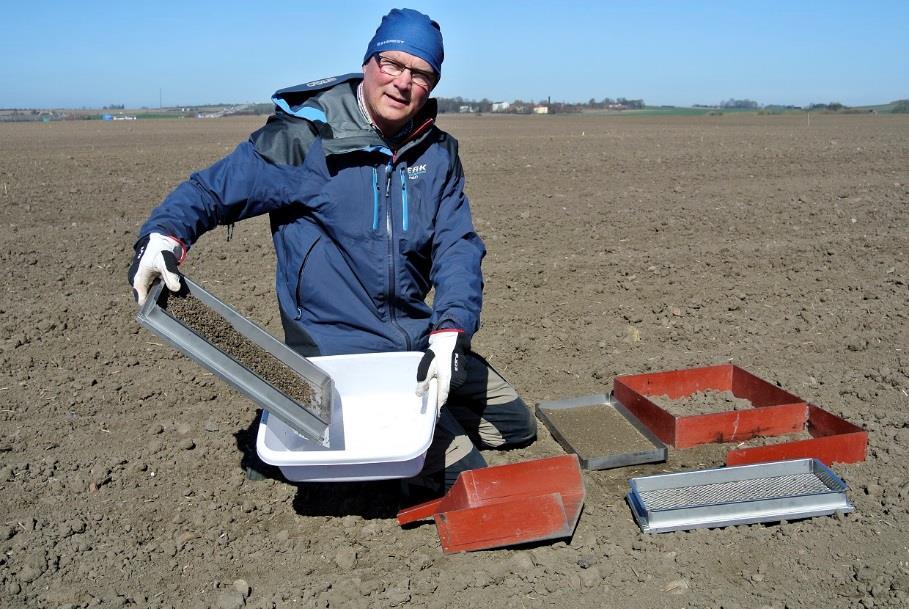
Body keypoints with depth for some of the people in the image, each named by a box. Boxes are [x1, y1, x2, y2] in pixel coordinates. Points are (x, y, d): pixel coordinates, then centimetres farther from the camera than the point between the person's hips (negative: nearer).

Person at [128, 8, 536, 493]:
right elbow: (212, 189, -9)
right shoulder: (303, 137, -14)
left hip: (419, 340, 7)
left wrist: (450, 332, -23)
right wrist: (163, 234, -31)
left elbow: (457, 246, -7)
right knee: (462, 473, -10)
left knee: (517, 426, 19)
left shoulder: (437, 154, 0)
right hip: (339, 352, -6)